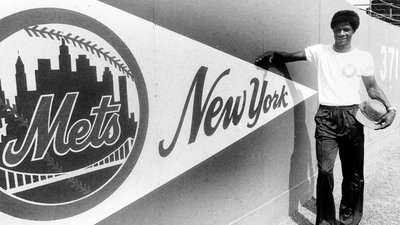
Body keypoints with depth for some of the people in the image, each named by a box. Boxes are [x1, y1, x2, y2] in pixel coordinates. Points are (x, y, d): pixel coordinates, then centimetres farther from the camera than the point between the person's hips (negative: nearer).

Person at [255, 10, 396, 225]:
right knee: (325, 170, -7)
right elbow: (290, 56, 4)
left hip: (351, 116, 1)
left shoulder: (364, 58, 6)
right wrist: (273, 54, -16)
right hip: (326, 116, -1)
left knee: (354, 173, 7)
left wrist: (390, 108, -4)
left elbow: (372, 88, 10)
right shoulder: (320, 51, 6)